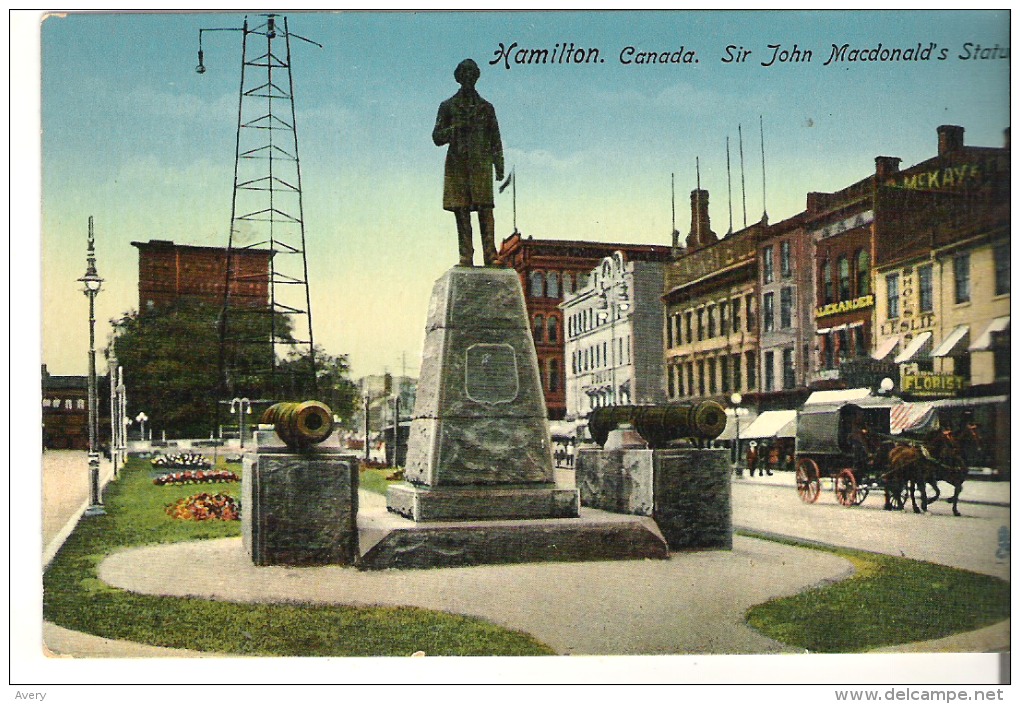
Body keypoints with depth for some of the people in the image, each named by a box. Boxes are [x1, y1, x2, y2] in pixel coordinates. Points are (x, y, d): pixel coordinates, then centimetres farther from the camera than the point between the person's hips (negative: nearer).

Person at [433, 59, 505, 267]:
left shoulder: (486, 107, 15)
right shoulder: (448, 107, 13)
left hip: (481, 163, 0)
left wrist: (499, 166, 3)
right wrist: (455, 128, -10)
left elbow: (495, 139, 13)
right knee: (461, 211, -4)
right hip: (457, 164, 1)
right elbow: (437, 137, 8)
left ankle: (490, 254, -13)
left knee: (485, 208, -11)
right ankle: (466, 256, -3)